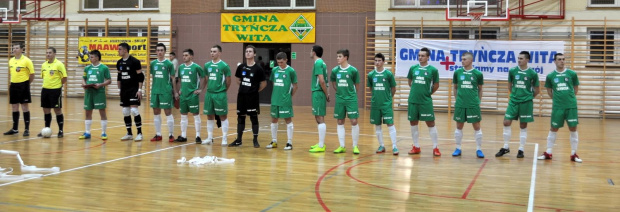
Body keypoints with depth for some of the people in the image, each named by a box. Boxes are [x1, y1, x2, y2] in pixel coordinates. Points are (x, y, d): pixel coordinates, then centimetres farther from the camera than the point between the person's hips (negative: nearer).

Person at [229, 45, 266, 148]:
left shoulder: (258, 69, -7)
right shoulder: (241, 67, 4)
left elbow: (264, 83, -1)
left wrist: (255, 90, 2)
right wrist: (244, 87, 10)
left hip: (252, 97, -4)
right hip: (241, 96, 4)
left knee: (254, 117, 2)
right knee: (240, 117, 9)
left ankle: (255, 140, 10)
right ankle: (239, 140, 16)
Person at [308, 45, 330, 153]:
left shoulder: (318, 63, -14)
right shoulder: (321, 62, 16)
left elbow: (322, 81, -20)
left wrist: (326, 94, -14)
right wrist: (327, 93, 13)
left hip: (318, 93, -10)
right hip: (318, 93, 10)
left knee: (320, 118, -7)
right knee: (318, 118, 15)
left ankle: (321, 146, -4)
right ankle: (321, 143, 22)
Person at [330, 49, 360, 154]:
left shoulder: (353, 70, -8)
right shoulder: (335, 70, 1)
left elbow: (356, 85, 2)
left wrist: (351, 93, 3)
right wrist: (339, 91, 8)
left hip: (351, 99, -3)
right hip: (339, 99, 4)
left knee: (354, 121, -5)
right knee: (340, 122, 7)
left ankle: (355, 146, 7)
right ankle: (342, 146, 16)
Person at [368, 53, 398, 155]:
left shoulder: (388, 74, -5)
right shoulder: (371, 74, 2)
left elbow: (393, 88, 5)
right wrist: (376, 96, 12)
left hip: (386, 104, -3)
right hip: (375, 104, 3)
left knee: (390, 124, -7)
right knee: (377, 125, 8)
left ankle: (394, 146, -3)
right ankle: (381, 146, 20)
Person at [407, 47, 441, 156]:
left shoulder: (433, 70, -4)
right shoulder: (413, 68, 5)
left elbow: (436, 85, 5)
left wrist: (428, 93, 8)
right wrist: (416, 91, 12)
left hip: (426, 101, -3)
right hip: (413, 101, 4)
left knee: (430, 123, 0)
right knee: (413, 123, 9)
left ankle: (435, 148, 9)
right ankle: (416, 147, 21)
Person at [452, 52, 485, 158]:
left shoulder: (478, 73, -1)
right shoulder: (457, 72, 3)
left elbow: (480, 89, 9)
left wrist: (478, 101, 5)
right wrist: (457, 98, 7)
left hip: (473, 105, -2)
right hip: (460, 104, 2)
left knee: (477, 127, 2)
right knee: (459, 127, 9)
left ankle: (478, 149, 13)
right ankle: (458, 148, 20)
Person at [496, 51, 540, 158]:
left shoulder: (532, 73, -5)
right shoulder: (512, 71, 1)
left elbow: (537, 90, 5)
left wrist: (528, 96, 8)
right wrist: (515, 94, 10)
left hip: (526, 103, -2)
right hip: (513, 101, 2)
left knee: (523, 126, 5)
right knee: (506, 122, -1)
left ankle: (521, 150, 14)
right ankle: (505, 147, 13)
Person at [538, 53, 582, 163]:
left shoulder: (572, 74, 1)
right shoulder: (550, 76, 2)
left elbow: (576, 89, 12)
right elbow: (549, 91, 14)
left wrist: (570, 98, 12)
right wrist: (557, 99, 11)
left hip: (571, 106, 0)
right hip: (557, 107, 0)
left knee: (573, 129, 2)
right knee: (553, 129, 6)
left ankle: (574, 154, 14)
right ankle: (548, 153, 17)